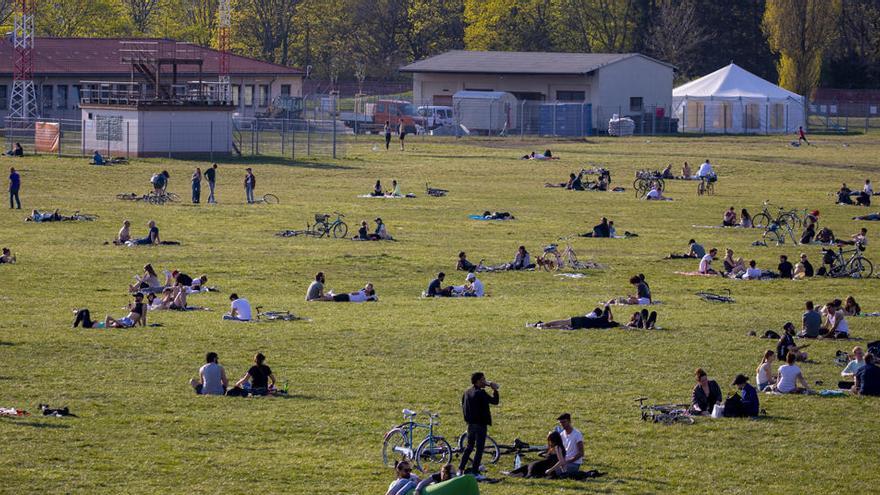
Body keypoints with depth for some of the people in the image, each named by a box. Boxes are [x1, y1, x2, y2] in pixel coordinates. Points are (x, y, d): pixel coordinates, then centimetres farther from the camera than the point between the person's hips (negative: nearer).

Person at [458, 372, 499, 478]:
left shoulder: (467, 393, 7)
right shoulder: (480, 393, -18)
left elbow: (463, 407, 16)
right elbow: (495, 401, -14)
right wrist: (495, 390, -2)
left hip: (470, 424, 8)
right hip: (480, 424, -8)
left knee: (469, 446, 18)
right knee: (479, 448, -1)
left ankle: (460, 469, 16)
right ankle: (474, 472, -1)